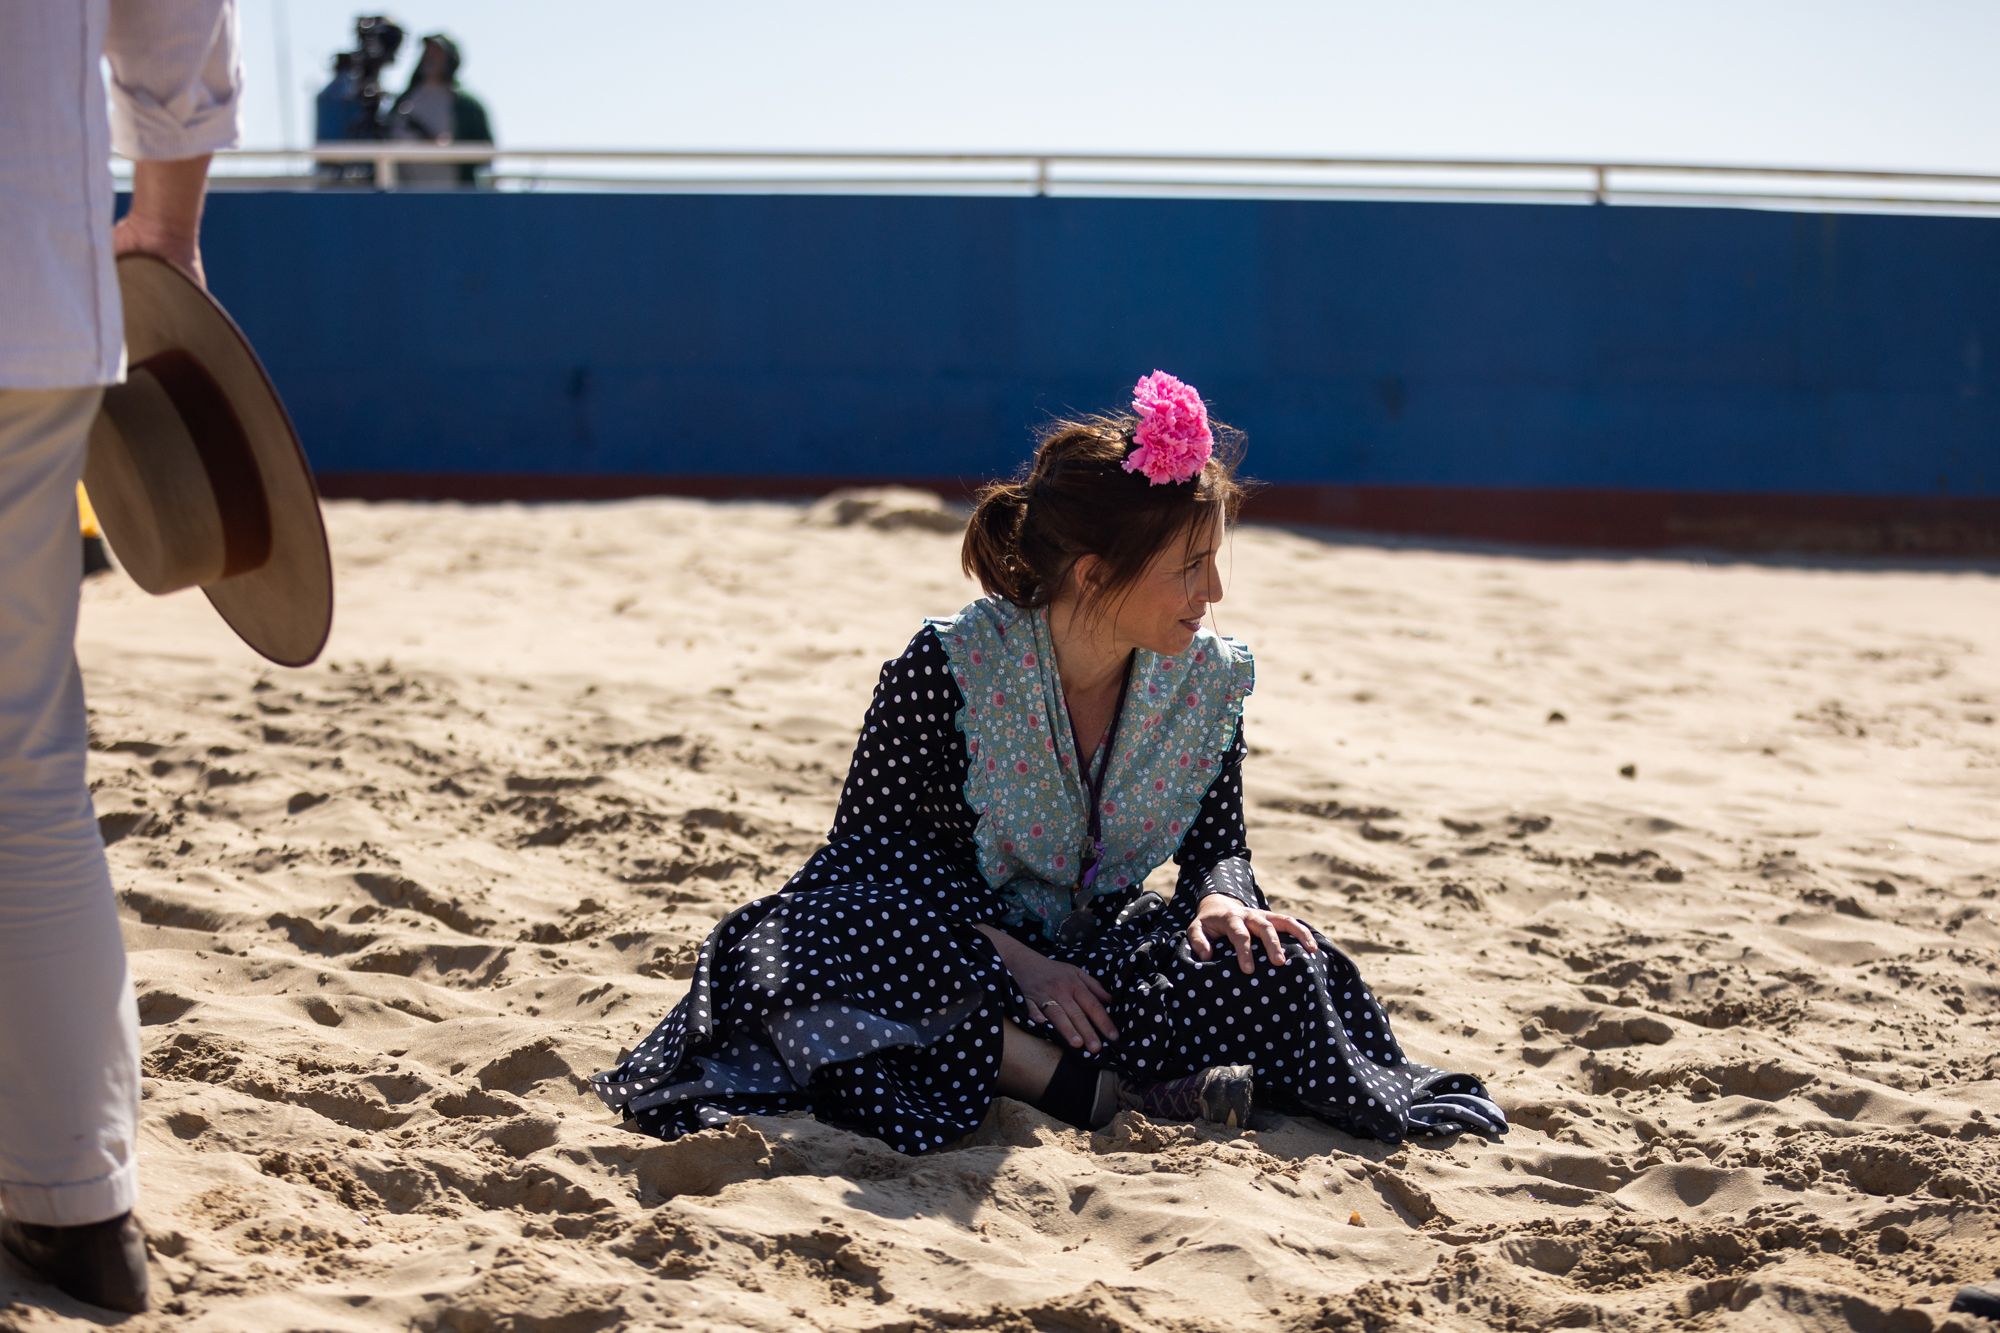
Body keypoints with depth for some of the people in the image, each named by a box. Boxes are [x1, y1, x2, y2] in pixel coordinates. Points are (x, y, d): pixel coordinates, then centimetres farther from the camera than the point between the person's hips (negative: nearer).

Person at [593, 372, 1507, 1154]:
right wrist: (1010, 958, -27)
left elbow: (1217, 843, 5)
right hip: (955, 952, -3)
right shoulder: (952, 665, -18)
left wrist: (1222, 900, -21)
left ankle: (1009, 1067, -31)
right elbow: (876, 838, -15)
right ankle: (1092, 1086, -38)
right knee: (814, 943, -36)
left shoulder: (1208, 679, -5)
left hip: (1099, 955, 3)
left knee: (1275, 964, -22)